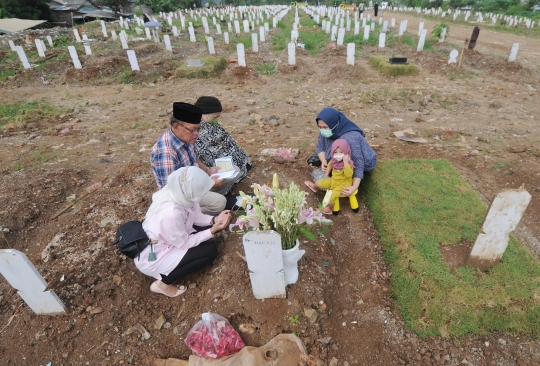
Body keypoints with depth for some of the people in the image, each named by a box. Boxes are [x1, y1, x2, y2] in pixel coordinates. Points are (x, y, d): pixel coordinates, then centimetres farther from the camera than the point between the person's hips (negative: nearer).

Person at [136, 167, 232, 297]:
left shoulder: (178, 193, -15)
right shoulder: (171, 213, -38)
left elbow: (195, 216, 1)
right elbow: (185, 244, -22)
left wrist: (215, 220, -14)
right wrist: (213, 230, -19)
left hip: (162, 241, 8)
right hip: (152, 257, -8)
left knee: (206, 227, 3)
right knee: (210, 250, -11)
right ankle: (163, 282, -2)